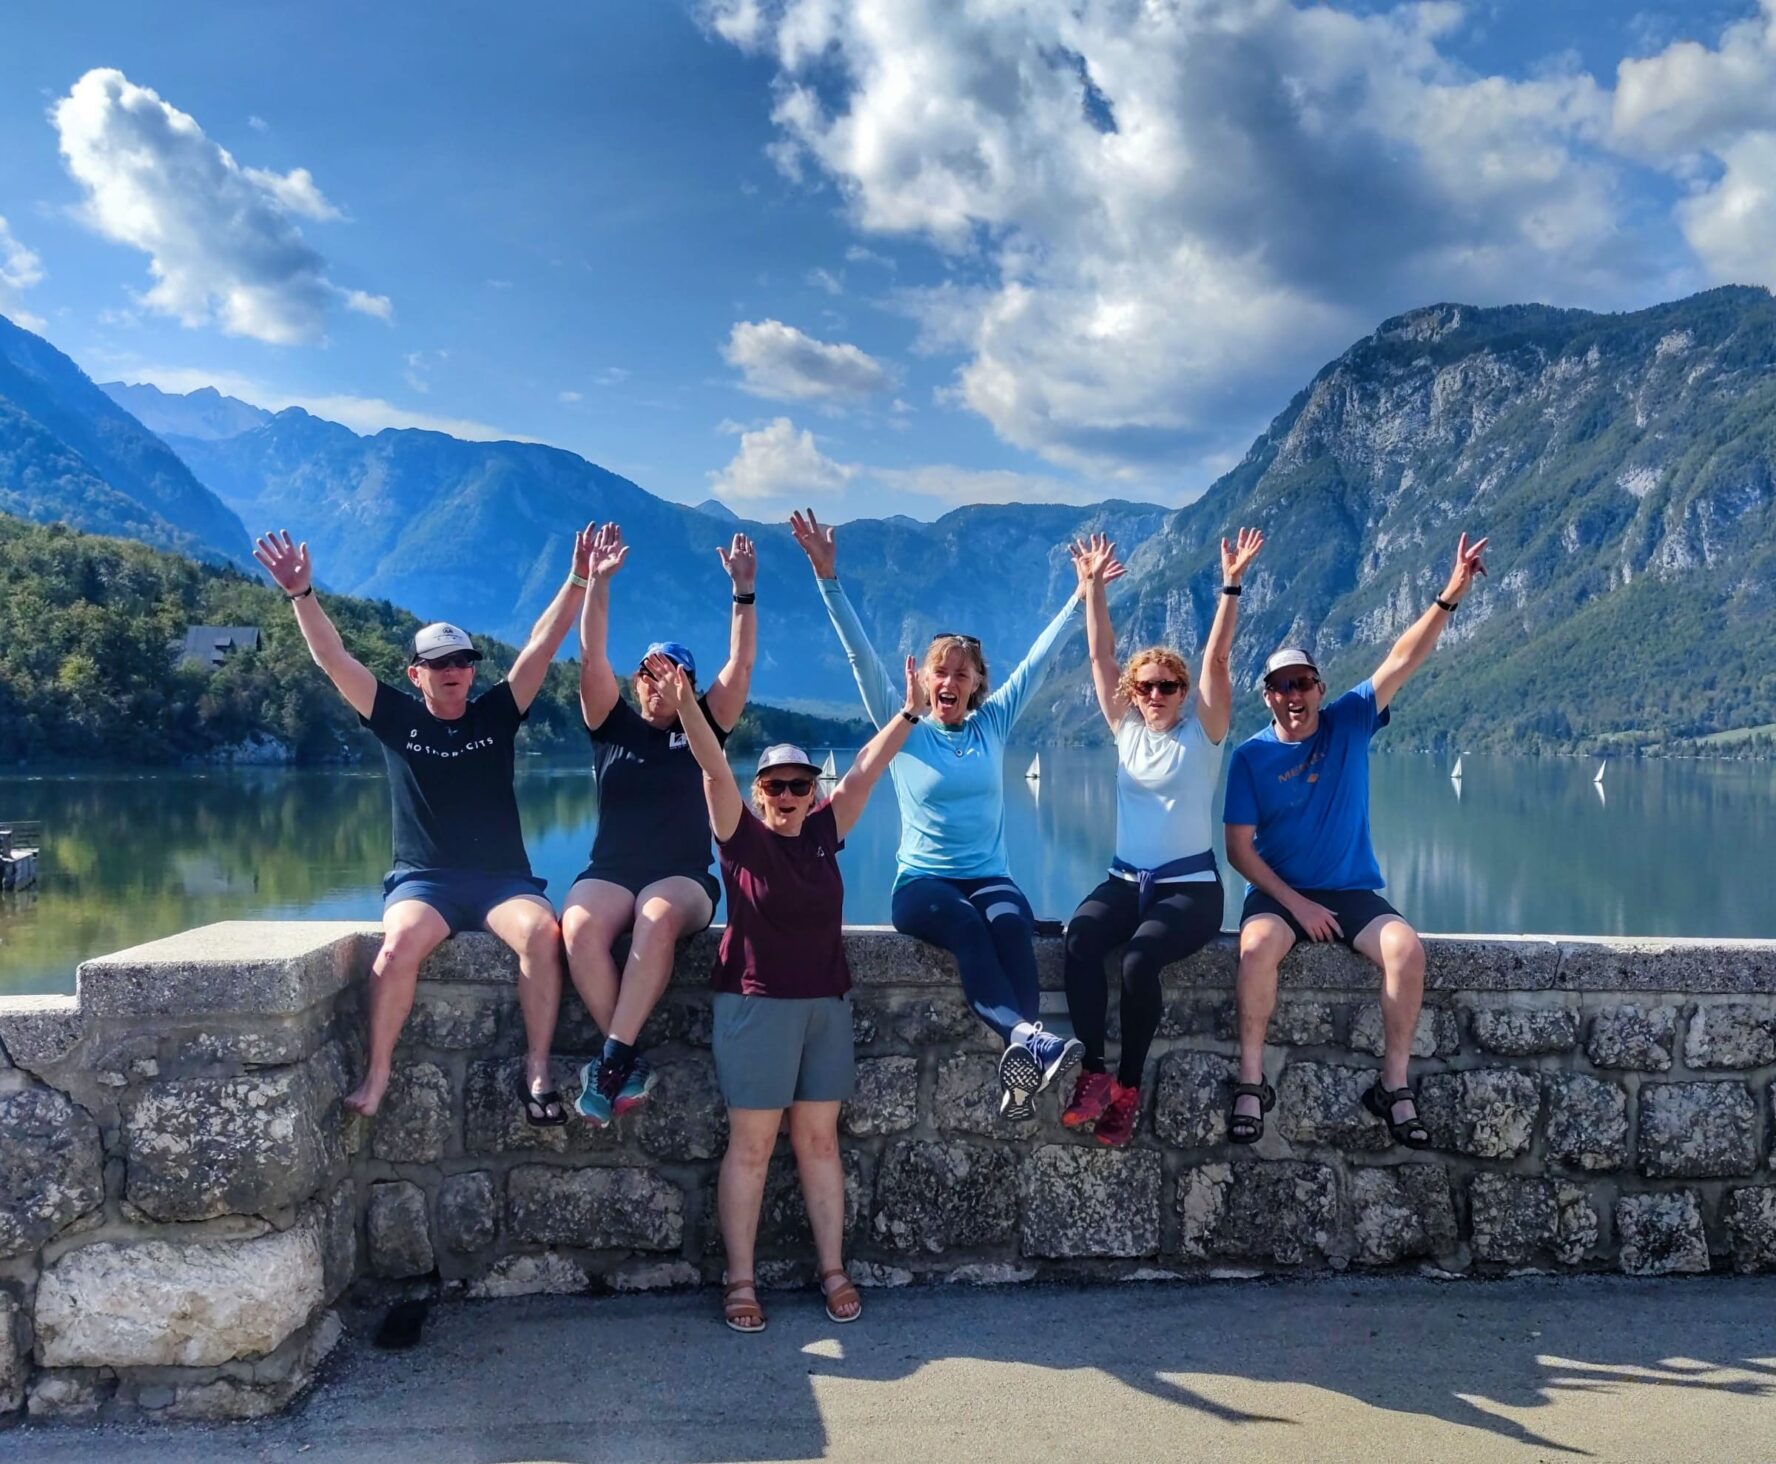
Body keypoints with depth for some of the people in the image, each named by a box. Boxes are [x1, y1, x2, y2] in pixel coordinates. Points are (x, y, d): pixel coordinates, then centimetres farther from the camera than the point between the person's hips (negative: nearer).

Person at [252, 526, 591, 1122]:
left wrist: (578, 581, -7)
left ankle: (537, 1070, -23)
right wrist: (302, 594, -9)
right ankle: (377, 1072, -20)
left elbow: (541, 647, 1)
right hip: (422, 879, 0)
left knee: (543, 932, -31)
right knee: (399, 944, -33)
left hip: (503, 879, 1)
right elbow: (334, 659, 1)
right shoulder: (396, 718, 9)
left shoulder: (496, 714, 9)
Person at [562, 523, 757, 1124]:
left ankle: (611, 1059, -35)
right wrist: (597, 583, -9)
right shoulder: (613, 726, 12)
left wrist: (743, 590, -9)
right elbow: (591, 658, 0)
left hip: (683, 879, -1)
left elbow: (740, 665, 0)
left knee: (658, 917, -38)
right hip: (608, 874, 1)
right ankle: (630, 1061, -25)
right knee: (580, 927, -33)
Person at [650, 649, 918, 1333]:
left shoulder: (824, 832, 7)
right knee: (750, 1146, 1)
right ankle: (740, 1283, 9)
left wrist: (909, 714, -1)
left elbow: (865, 770, 4)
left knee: (819, 1141, 9)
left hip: (826, 1002, 4)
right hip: (755, 1003, -4)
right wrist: (685, 704, -29)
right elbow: (714, 769, -17)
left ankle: (833, 1272, 17)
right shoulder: (741, 835, -4)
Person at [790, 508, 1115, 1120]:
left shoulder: (993, 724, 12)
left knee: (1009, 921, -35)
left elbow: (1039, 656, 12)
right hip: (921, 881, -2)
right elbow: (861, 656, -2)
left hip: (990, 877, 2)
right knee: (963, 921, -37)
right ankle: (1027, 1037, -53)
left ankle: (1021, 1063, -47)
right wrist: (828, 578, -10)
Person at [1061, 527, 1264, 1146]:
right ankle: (1093, 1070, -28)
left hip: (1190, 884, -3)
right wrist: (1093, 586, 5)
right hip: (1125, 878, 4)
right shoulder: (1126, 727, 11)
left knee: (1141, 957, -32)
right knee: (1080, 936, -29)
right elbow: (1101, 656, 9)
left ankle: (1128, 1085, -17)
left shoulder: (1203, 728, 2)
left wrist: (1231, 586, -17)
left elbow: (1216, 658, -9)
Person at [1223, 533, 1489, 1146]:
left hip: (1353, 889, 2)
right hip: (1279, 892, -2)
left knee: (1406, 949, -26)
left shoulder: (1348, 723, 2)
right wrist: (1296, 904, -14)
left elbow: (1403, 660, -8)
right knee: (1257, 947, -34)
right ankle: (1251, 1082, -23)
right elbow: (1239, 849, -4)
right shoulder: (1250, 756, -2)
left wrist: (1450, 595, -19)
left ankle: (1393, 1085, -14)